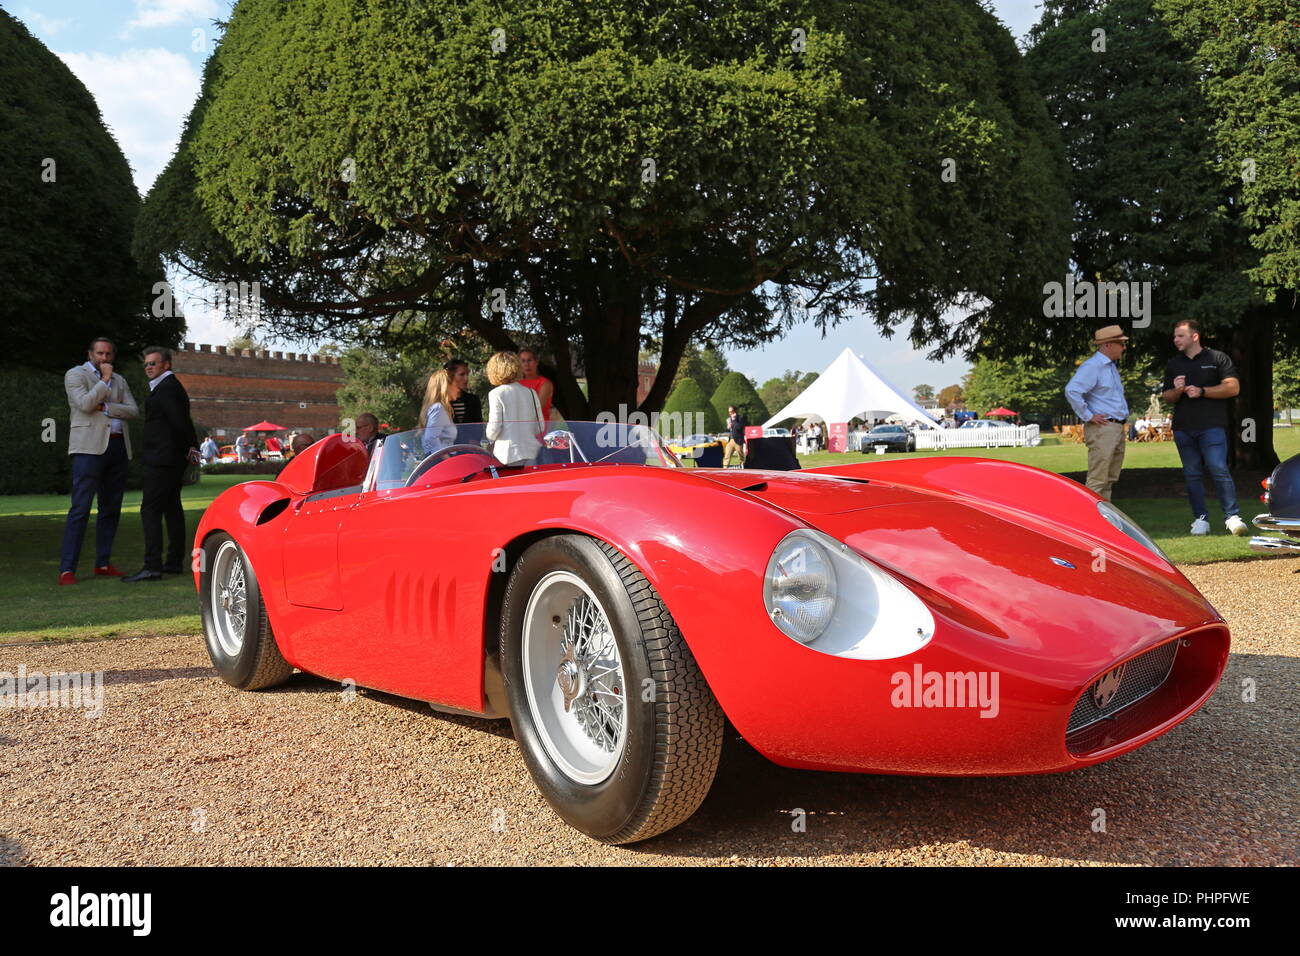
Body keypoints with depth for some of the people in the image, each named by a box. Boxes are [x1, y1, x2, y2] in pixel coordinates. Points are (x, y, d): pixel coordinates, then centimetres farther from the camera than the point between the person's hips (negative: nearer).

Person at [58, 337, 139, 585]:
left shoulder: (119, 380, 20)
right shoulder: (75, 374, 5)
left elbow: (132, 410, 6)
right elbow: (85, 404, -12)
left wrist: (105, 407, -8)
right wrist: (105, 380, -6)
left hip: (117, 447, 6)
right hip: (90, 447, -6)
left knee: (111, 509, 7)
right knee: (80, 508, -11)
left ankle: (103, 563, 14)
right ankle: (66, 569, -11)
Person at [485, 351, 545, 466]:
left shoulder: (496, 394, -6)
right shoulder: (531, 393, 7)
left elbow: (494, 429, -8)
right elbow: (540, 427, 9)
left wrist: (490, 435, 14)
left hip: (509, 453, -4)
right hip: (532, 452, 4)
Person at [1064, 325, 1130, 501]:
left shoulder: (1111, 366, 19)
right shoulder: (1092, 366, -13)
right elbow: (1072, 390, -26)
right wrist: (1088, 416, -20)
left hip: (1117, 428, 10)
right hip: (1102, 429, -10)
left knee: (1110, 480, 12)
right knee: (1097, 480, -12)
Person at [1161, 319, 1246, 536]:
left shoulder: (1217, 358, 4)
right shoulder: (1172, 365, 17)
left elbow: (1233, 387, -4)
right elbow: (1166, 397, 18)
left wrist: (1202, 391, -11)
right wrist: (1177, 390, -5)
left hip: (1212, 426, -4)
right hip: (1183, 428, 4)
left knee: (1219, 469, -14)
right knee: (1192, 474, 5)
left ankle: (1232, 516, -9)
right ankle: (1200, 518, 10)